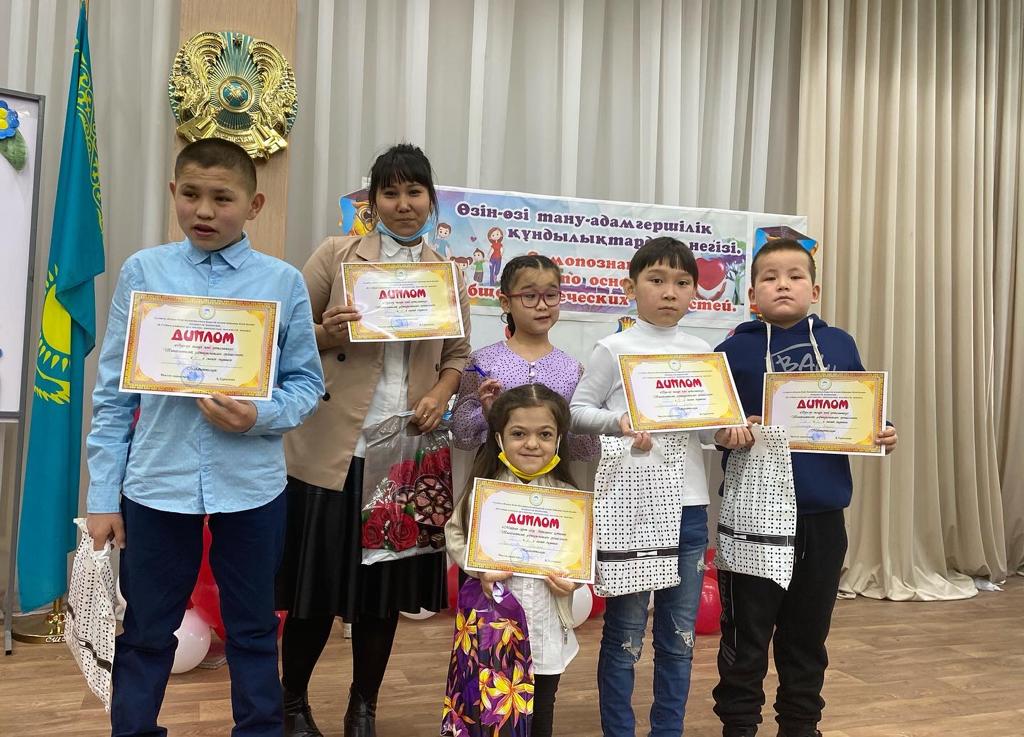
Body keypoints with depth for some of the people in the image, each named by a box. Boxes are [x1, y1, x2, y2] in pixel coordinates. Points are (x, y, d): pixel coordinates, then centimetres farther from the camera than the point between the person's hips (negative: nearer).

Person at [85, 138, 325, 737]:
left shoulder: (284, 282, -3)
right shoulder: (143, 271, -1)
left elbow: (307, 382, 2)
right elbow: (113, 393, 2)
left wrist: (260, 417, -18)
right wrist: (104, 495, 1)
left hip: (251, 485, 0)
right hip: (156, 483, 1)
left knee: (254, 631, 15)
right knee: (145, 633, 15)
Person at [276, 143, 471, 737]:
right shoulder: (337, 254, 1)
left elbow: (459, 354, 13)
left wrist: (442, 393, -7)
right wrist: (325, 336, -19)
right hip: (332, 448, -2)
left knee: (387, 586, 12)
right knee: (317, 585, 7)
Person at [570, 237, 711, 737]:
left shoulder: (702, 352, 9)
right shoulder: (615, 349, -3)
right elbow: (578, 410, -3)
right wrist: (618, 421, -20)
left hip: (689, 507, 4)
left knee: (680, 635, 14)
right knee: (625, 632, 6)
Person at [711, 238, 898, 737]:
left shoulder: (840, 346, 6)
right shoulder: (735, 350, -4)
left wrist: (881, 435, -6)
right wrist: (724, 434, -23)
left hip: (823, 513, 3)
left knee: (808, 631, 17)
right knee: (746, 633, 6)